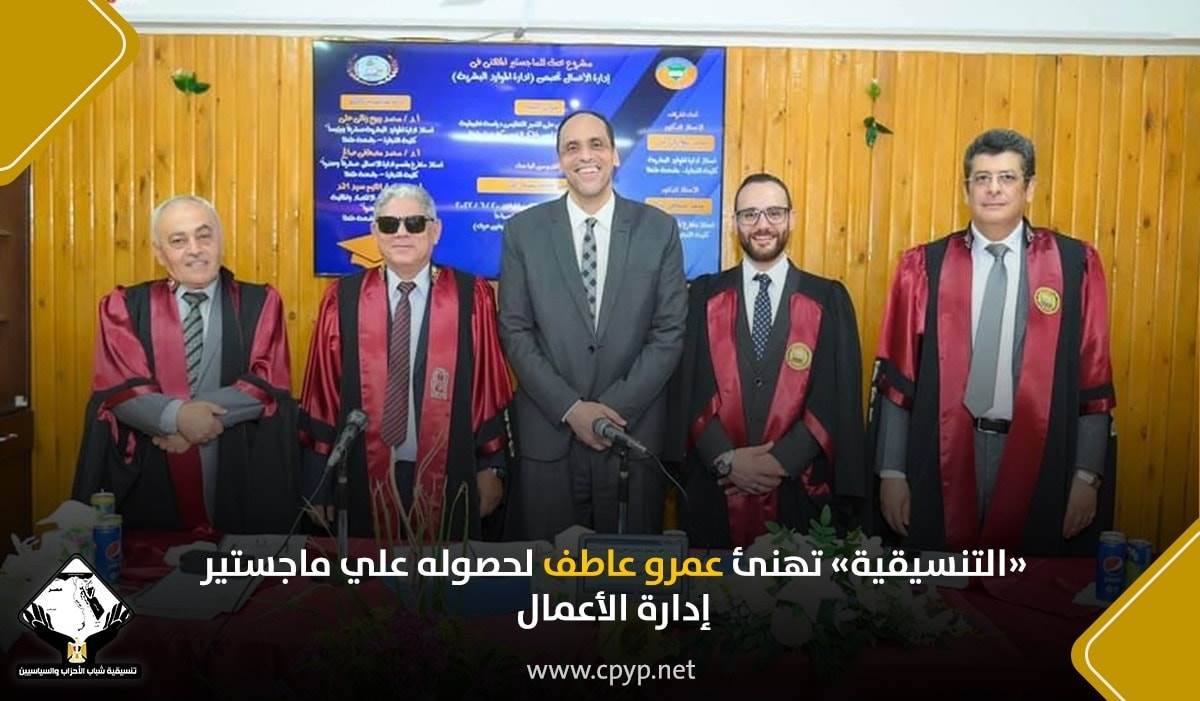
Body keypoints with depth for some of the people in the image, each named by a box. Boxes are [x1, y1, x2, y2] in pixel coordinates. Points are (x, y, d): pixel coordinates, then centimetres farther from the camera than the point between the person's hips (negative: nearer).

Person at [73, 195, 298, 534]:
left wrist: (185, 419, -15)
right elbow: (117, 389, -5)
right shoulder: (125, 307, 5)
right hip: (150, 485, 0)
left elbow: (268, 383, -7)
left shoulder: (260, 304, 3)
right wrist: (176, 415, -23)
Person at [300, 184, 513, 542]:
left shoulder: (471, 298, -4)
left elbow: (489, 388, 0)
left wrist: (491, 468, 1)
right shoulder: (343, 299, -2)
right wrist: (318, 485, 2)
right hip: (364, 480, 1)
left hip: (447, 480, 0)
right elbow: (323, 394, 1)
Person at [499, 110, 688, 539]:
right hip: (548, 432, 0)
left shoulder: (659, 229, 1)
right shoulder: (523, 231, 1)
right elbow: (515, 331, -1)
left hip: (634, 430, 0)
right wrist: (570, 408, -10)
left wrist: (615, 407, -10)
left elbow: (669, 332, -2)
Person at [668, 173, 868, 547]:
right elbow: (687, 388, 0)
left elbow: (839, 396, -3)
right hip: (715, 491, 1)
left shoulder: (829, 299, 3)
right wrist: (726, 459, -12)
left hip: (800, 492, 0)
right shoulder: (704, 295, 5)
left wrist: (782, 460, -12)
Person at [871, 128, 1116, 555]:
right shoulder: (925, 266, 1)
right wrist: (891, 472, 0)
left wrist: (1088, 476, -1)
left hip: (1038, 457, 0)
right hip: (944, 455, 0)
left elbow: (1094, 378, 2)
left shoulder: (1075, 264, 2)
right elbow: (896, 378, 1)